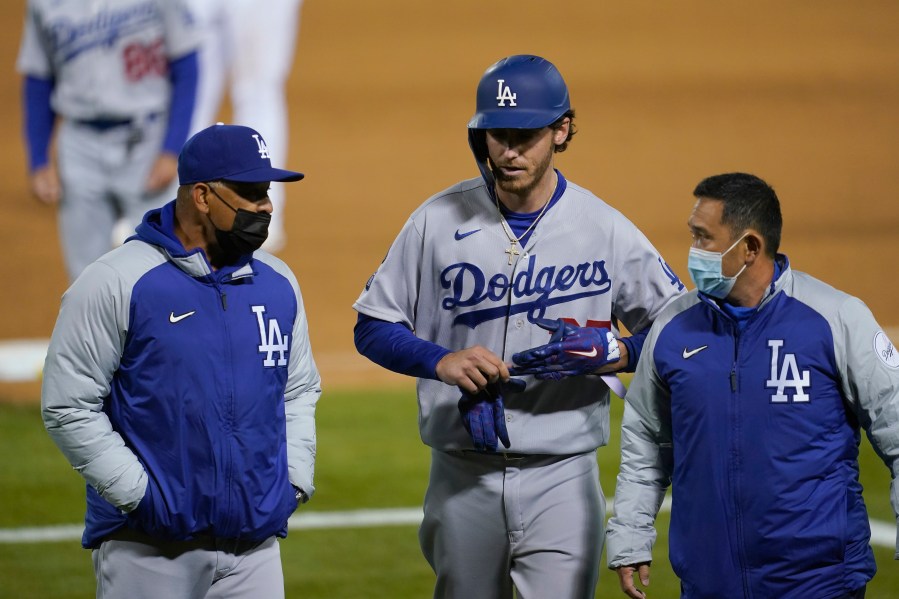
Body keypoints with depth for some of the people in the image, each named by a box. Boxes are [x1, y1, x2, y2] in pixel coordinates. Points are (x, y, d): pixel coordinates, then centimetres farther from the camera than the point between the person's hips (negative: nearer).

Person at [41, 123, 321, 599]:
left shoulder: (278, 283, 10)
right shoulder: (116, 283, -7)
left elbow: (299, 390, 22)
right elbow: (67, 407, -8)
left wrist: (295, 479, 7)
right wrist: (138, 493, -12)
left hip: (255, 542, 5)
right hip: (147, 547, -5)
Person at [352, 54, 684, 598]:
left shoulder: (606, 229, -2)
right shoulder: (440, 220, 0)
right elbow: (373, 327, 4)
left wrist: (617, 352, -15)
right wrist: (440, 360, -15)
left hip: (562, 479, -2)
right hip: (462, 476, 2)